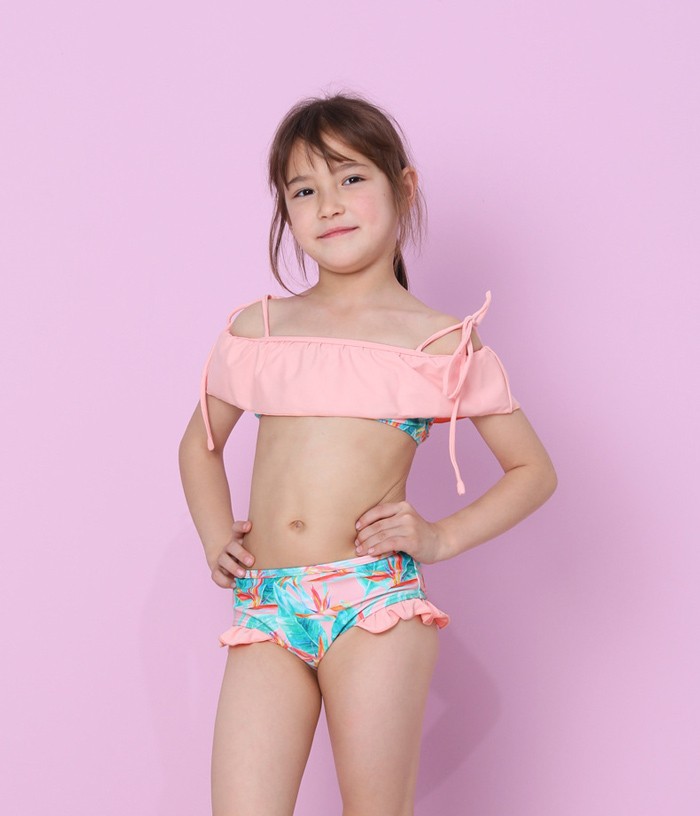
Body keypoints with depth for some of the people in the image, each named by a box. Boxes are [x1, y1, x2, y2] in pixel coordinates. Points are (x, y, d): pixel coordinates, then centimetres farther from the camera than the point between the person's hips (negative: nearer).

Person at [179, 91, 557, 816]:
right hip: (265, 607, 3)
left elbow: (533, 470, 12)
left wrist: (442, 537, -2)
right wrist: (216, 542, 13)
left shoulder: (443, 343, 5)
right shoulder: (257, 329, 13)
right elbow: (200, 443, 28)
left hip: (375, 603, -2)